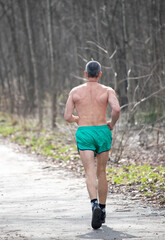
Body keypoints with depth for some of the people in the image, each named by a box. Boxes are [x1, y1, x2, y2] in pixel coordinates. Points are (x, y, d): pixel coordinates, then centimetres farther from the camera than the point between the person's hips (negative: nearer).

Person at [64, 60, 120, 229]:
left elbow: (67, 117, 4)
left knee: (90, 173, -11)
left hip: (84, 133, -1)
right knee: (101, 173, 16)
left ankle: (95, 205, -36)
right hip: (102, 132, 1)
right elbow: (116, 109, -16)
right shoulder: (107, 91, 3)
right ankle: (102, 211, 25)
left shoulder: (75, 92, 6)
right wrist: (112, 123, 4)